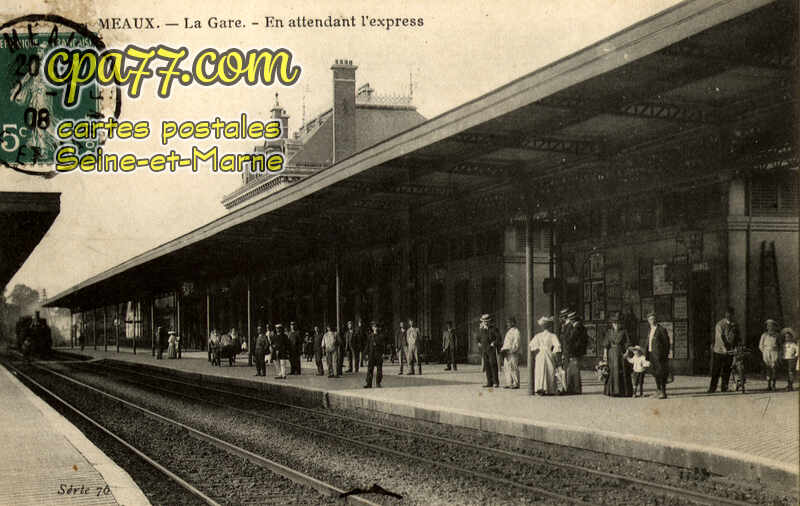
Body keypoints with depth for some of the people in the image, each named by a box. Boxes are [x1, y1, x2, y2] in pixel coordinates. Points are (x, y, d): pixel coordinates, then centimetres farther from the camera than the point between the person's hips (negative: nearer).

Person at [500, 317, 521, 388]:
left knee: (514, 368, -7)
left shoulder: (516, 331, -7)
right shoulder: (508, 331, 20)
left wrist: (509, 350, -18)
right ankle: (509, 383, 11)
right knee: (507, 368, 7)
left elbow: (516, 344, -13)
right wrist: (503, 349, 7)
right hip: (507, 353, 9)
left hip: (513, 353, -9)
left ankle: (516, 384, -3)